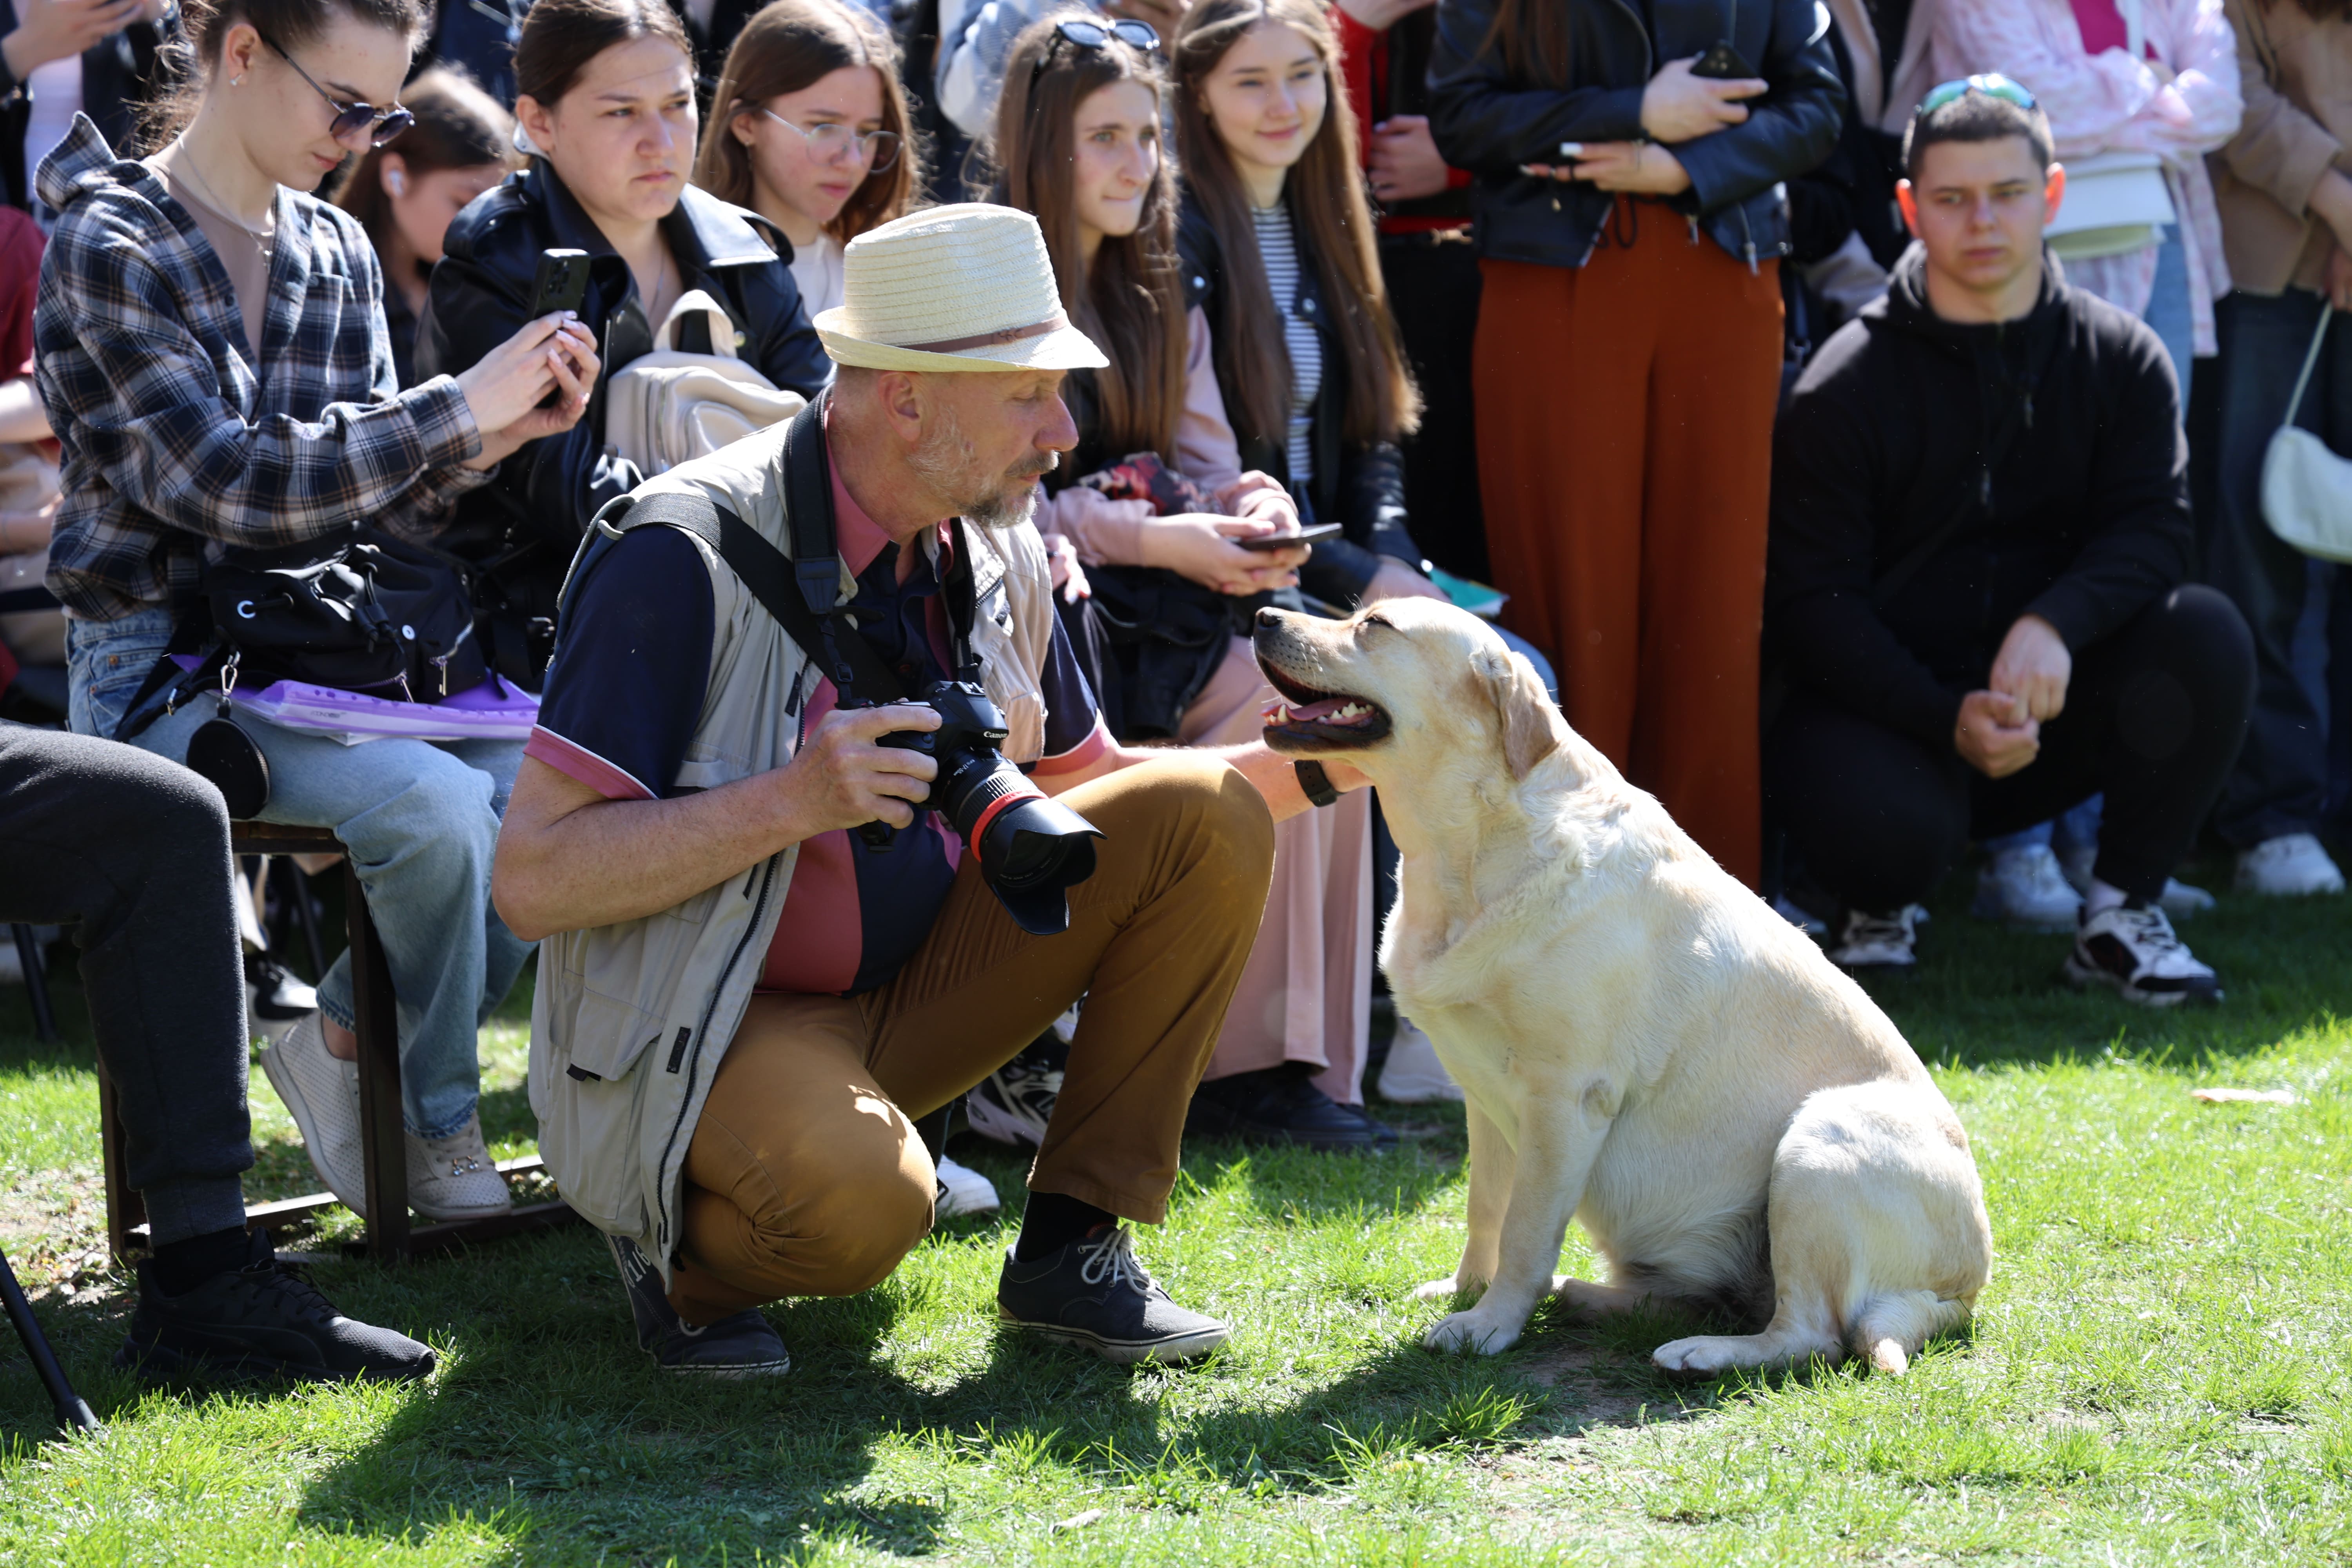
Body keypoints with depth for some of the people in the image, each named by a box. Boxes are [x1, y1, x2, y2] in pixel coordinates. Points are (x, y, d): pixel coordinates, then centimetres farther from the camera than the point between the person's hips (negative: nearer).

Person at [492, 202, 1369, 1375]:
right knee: (857, 1198, -39)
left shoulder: (993, 552, 1)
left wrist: (1315, 763, 1)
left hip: (915, 990, 7)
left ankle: (1072, 1246, -1)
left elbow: (1090, 784, 18)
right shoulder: (689, 558, -21)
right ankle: (686, 1251, -2)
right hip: (714, 1023, -7)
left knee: (1205, 819, -9)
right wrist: (793, 802, -31)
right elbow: (532, 878, -24)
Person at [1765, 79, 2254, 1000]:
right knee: (1888, 825, -36)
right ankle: (1880, 911, 6)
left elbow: (2153, 531, -9)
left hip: (2055, 710, 3)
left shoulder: (2119, 358, 3)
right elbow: (1814, 604, -9)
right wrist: (1947, 718, -25)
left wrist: (2054, 623, -31)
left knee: (2206, 636, -24)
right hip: (1889, 708, -3)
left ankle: (2122, 915, -6)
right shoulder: (1848, 384, -6)